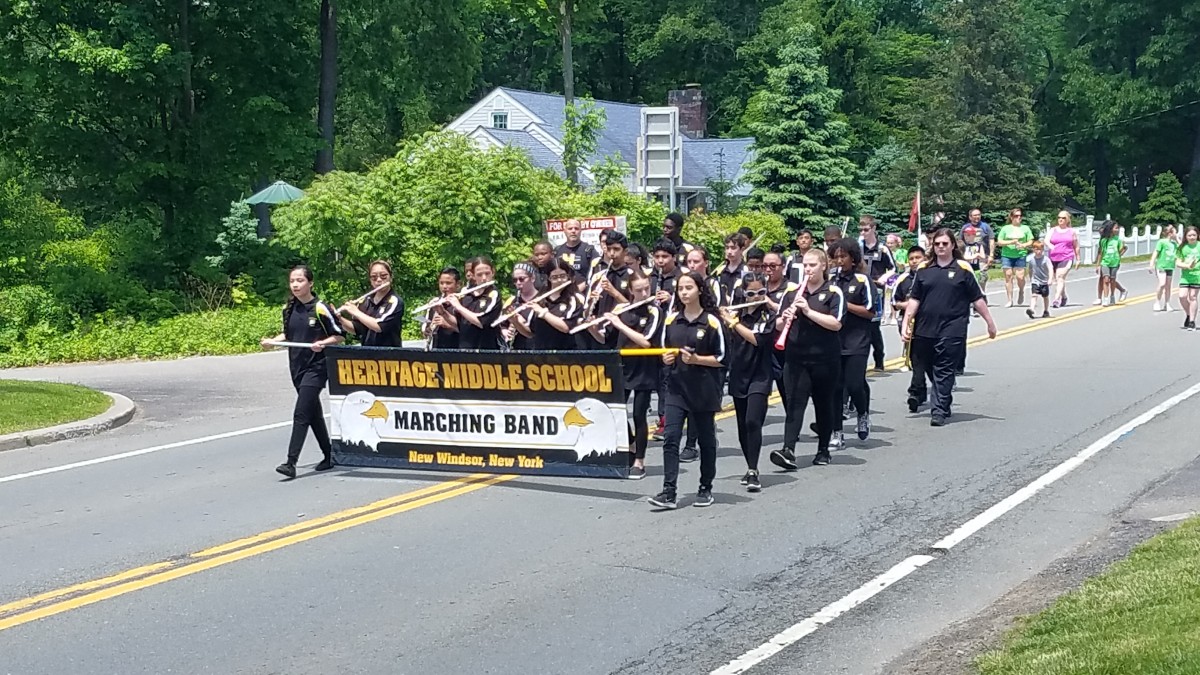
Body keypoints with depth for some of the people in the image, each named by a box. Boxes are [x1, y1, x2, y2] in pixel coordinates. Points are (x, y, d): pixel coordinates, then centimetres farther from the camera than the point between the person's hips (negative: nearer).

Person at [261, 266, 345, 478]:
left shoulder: (320, 309, -11)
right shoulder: (289, 309, 7)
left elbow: (339, 336, -6)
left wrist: (322, 343, -23)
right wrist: (272, 341, 3)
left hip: (316, 367, -7)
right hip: (297, 367, 7)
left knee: (301, 414, -14)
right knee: (313, 413, 15)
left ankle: (291, 462, -17)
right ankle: (329, 456, 27)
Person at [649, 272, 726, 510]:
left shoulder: (711, 322, -7)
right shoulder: (671, 320, 5)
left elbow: (720, 358, -5)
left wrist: (695, 359, -18)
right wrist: (666, 358, -7)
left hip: (704, 390, -3)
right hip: (676, 388, 3)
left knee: (706, 440, 9)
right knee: (670, 438, -8)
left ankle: (706, 489, 22)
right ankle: (668, 492, -11)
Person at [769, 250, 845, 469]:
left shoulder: (833, 292, 0)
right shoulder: (793, 293, 11)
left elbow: (836, 323, -14)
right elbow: (779, 326, 11)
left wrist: (809, 311, -19)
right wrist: (784, 319, -12)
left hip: (824, 357, -2)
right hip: (796, 356, 2)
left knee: (824, 403, 9)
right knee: (794, 402, -8)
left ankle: (823, 450, 22)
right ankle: (788, 451, -19)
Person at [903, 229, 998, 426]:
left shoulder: (963, 269, 2)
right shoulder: (924, 269, 8)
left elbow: (977, 299, 5)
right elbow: (914, 299, 9)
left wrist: (990, 321, 6)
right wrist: (906, 322, 1)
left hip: (952, 330, -3)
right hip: (925, 328, 3)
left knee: (944, 371, -4)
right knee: (929, 369, 11)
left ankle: (940, 410, -1)